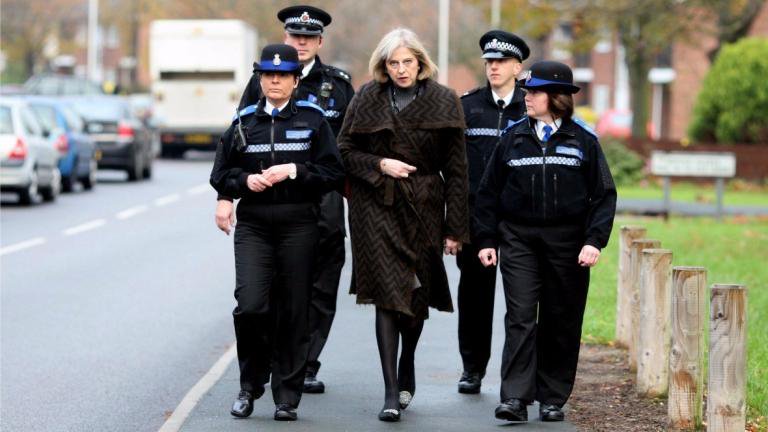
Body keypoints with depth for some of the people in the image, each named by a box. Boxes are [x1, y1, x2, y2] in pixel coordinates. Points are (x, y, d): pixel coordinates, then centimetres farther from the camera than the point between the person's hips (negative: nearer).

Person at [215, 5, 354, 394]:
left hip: (323, 203, 1)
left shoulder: (339, 83, 8)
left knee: (319, 290, 2)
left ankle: (305, 367, 10)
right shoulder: (262, 81, 7)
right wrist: (225, 196, 0)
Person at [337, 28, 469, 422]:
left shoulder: (443, 102, 0)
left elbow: (455, 169, 1)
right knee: (388, 294, -11)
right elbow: (344, 150, 7)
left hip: (423, 207, 1)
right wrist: (380, 164, -12)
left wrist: (455, 228, -3)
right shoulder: (368, 99, 1)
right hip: (378, 206, -1)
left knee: (418, 294, 10)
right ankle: (391, 392, -13)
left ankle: (407, 368, 37)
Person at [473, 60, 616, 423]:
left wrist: (594, 241, -9)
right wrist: (487, 240, 5)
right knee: (520, 318, -8)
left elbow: (604, 195, 2)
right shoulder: (513, 138, 8)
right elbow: (489, 192, 11)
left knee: (561, 323, 5)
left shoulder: (583, 141, 2)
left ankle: (552, 399, 14)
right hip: (519, 239, 1)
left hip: (566, 243, -1)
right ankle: (515, 399, -12)